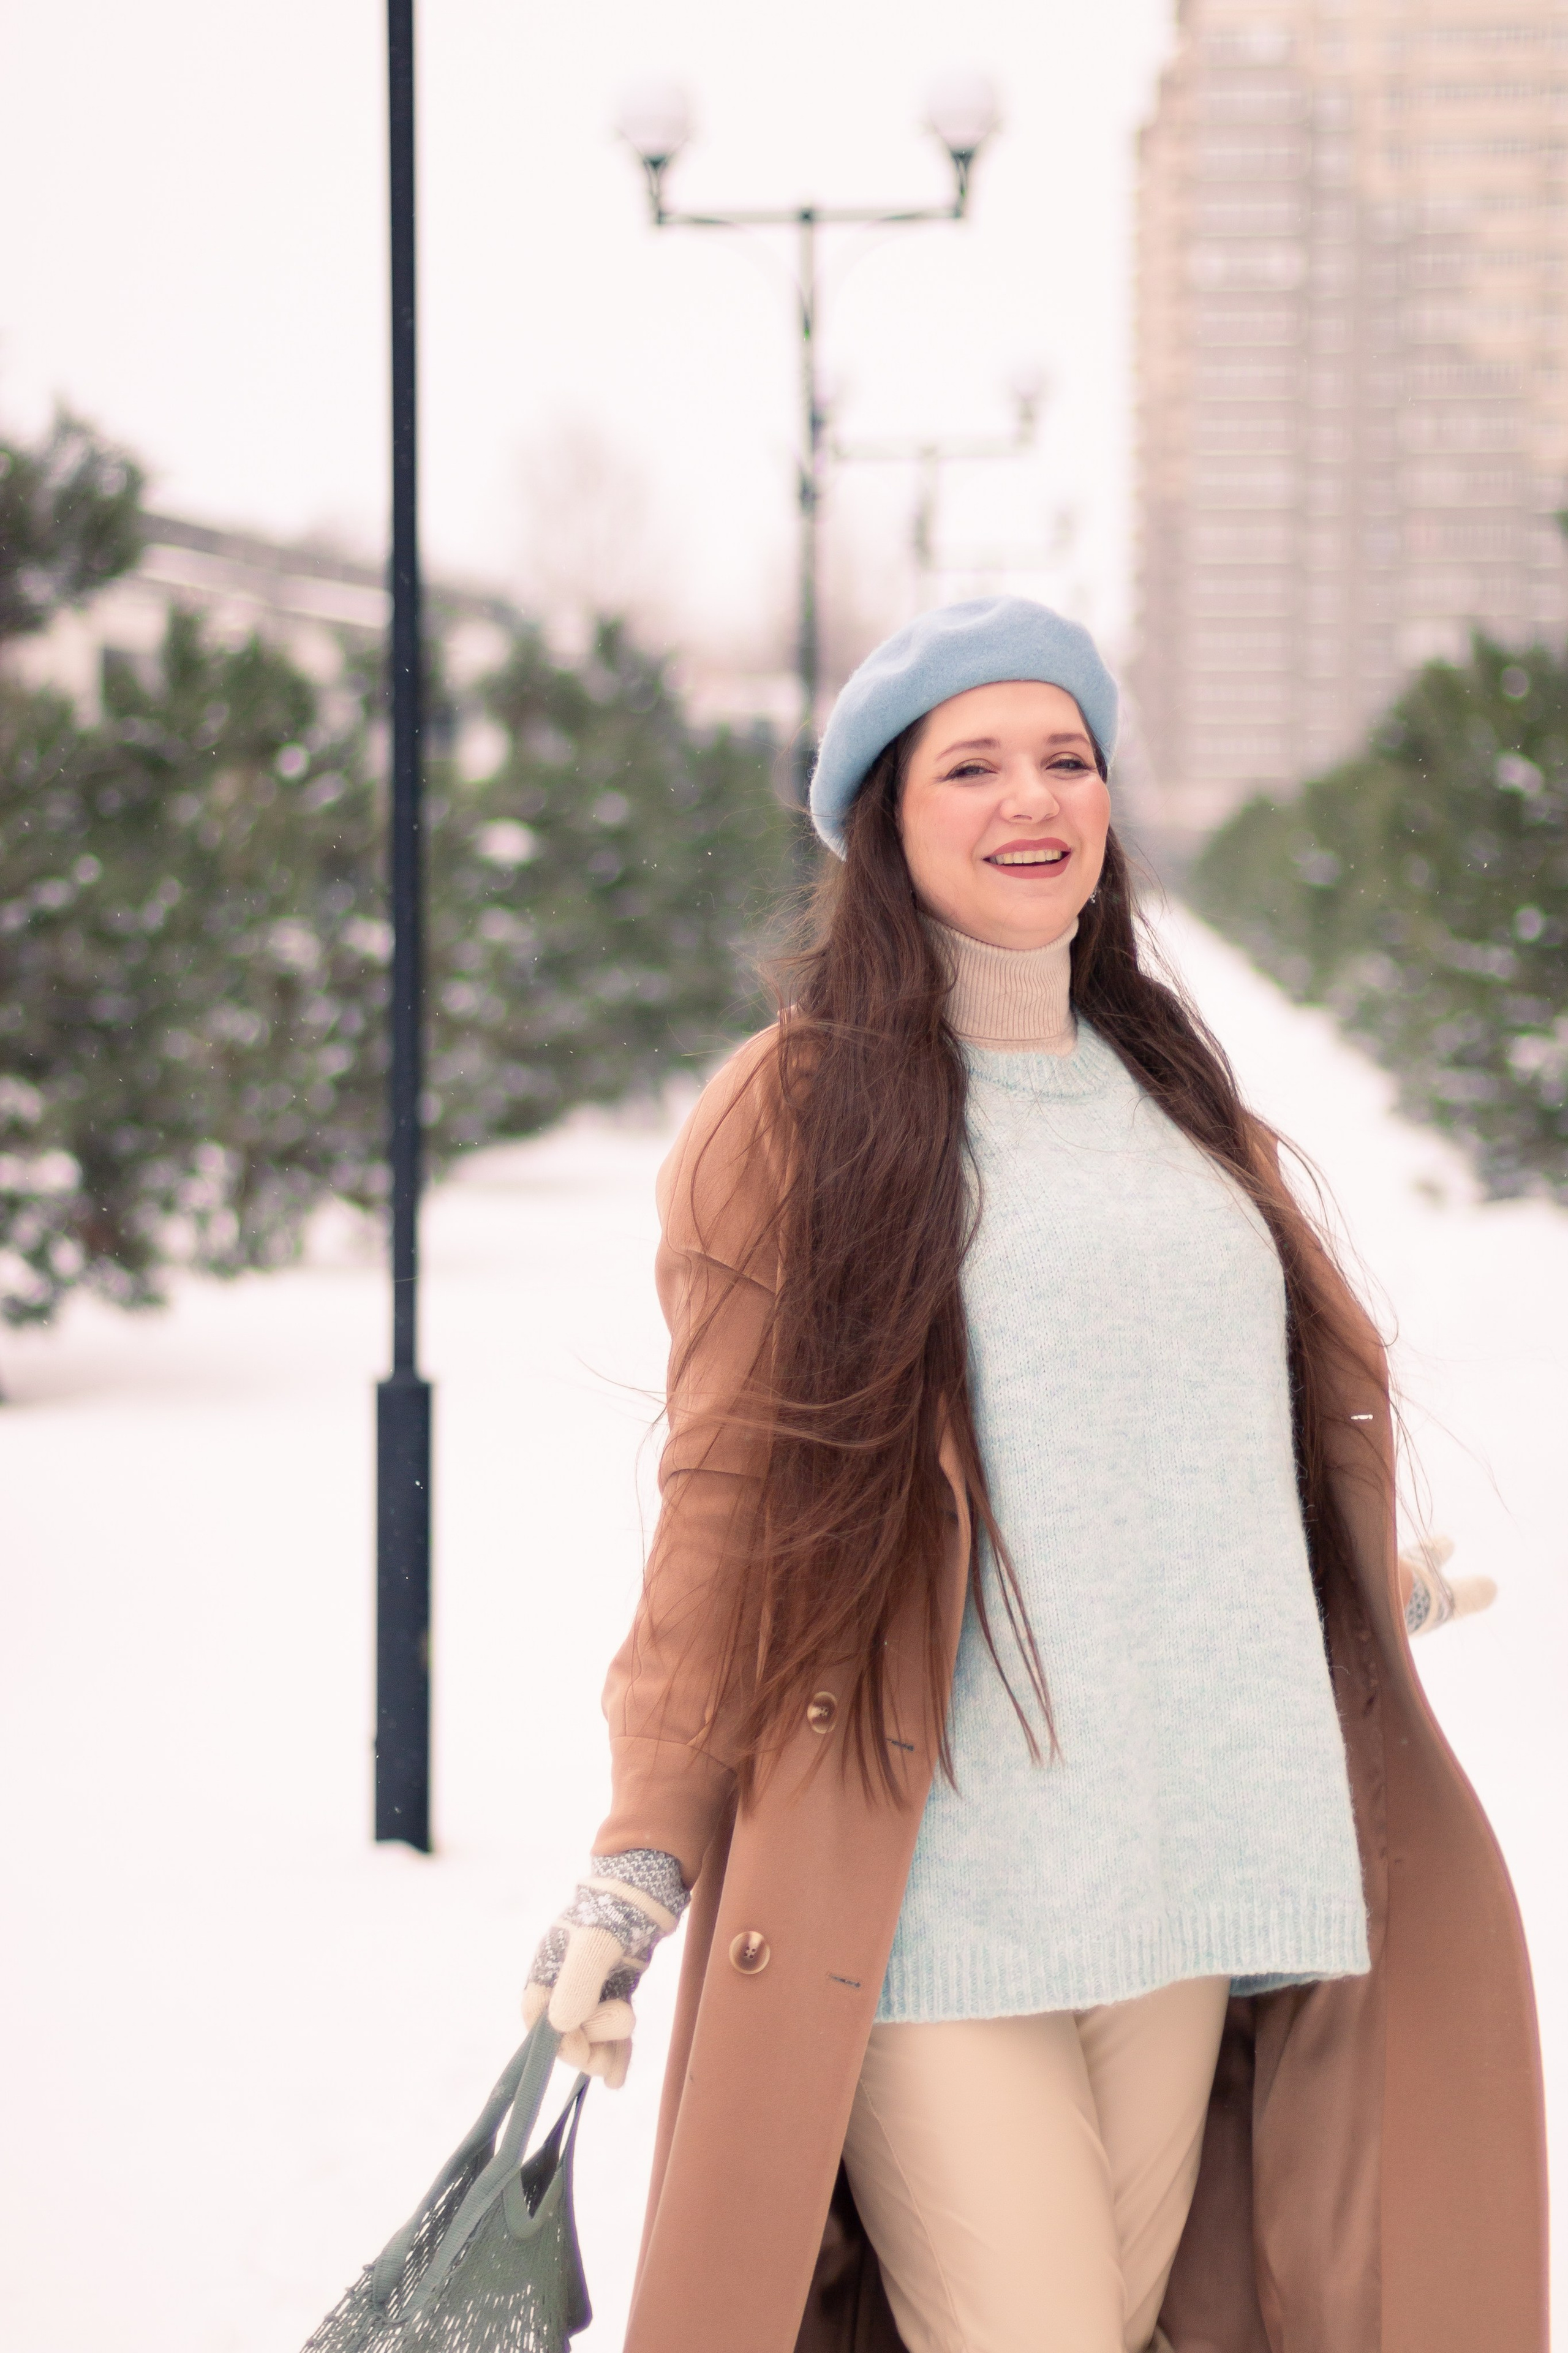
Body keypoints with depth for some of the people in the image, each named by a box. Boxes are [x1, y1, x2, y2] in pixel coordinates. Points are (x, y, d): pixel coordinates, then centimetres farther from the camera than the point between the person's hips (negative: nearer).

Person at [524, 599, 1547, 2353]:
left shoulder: (1174, 1092, 17)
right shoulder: (795, 1113, 1)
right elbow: (722, 1502, -1)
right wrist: (648, 1847, -10)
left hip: (1188, 1875, 5)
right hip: (922, 1879, -5)